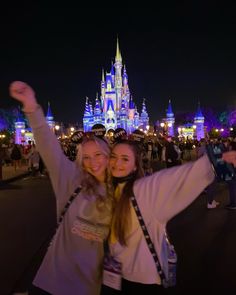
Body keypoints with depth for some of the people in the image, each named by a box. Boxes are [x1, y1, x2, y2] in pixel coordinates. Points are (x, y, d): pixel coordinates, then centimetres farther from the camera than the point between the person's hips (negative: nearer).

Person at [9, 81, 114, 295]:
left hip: (90, 273, 3)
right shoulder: (74, 179, -9)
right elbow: (51, 149, -22)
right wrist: (33, 108, -32)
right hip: (61, 270, -2)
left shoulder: (115, 191, 0)